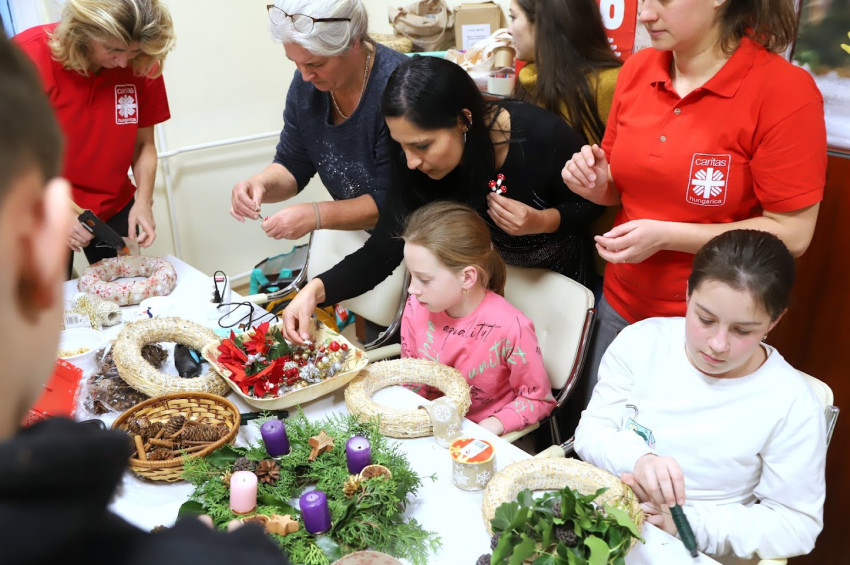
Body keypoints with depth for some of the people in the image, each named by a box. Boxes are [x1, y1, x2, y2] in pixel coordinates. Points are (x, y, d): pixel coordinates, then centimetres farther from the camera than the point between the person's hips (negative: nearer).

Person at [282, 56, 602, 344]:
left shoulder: (541, 134, -33)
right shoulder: (416, 166, -24)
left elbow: (593, 204, -16)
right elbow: (382, 250, -23)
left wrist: (543, 221, -35)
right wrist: (317, 289, -38)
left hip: (558, 277, -2)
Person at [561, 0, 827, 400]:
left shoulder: (785, 90, -18)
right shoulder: (637, 70, -1)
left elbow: (792, 235, -17)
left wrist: (666, 236, -23)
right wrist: (596, 184, -12)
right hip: (620, 303, 5)